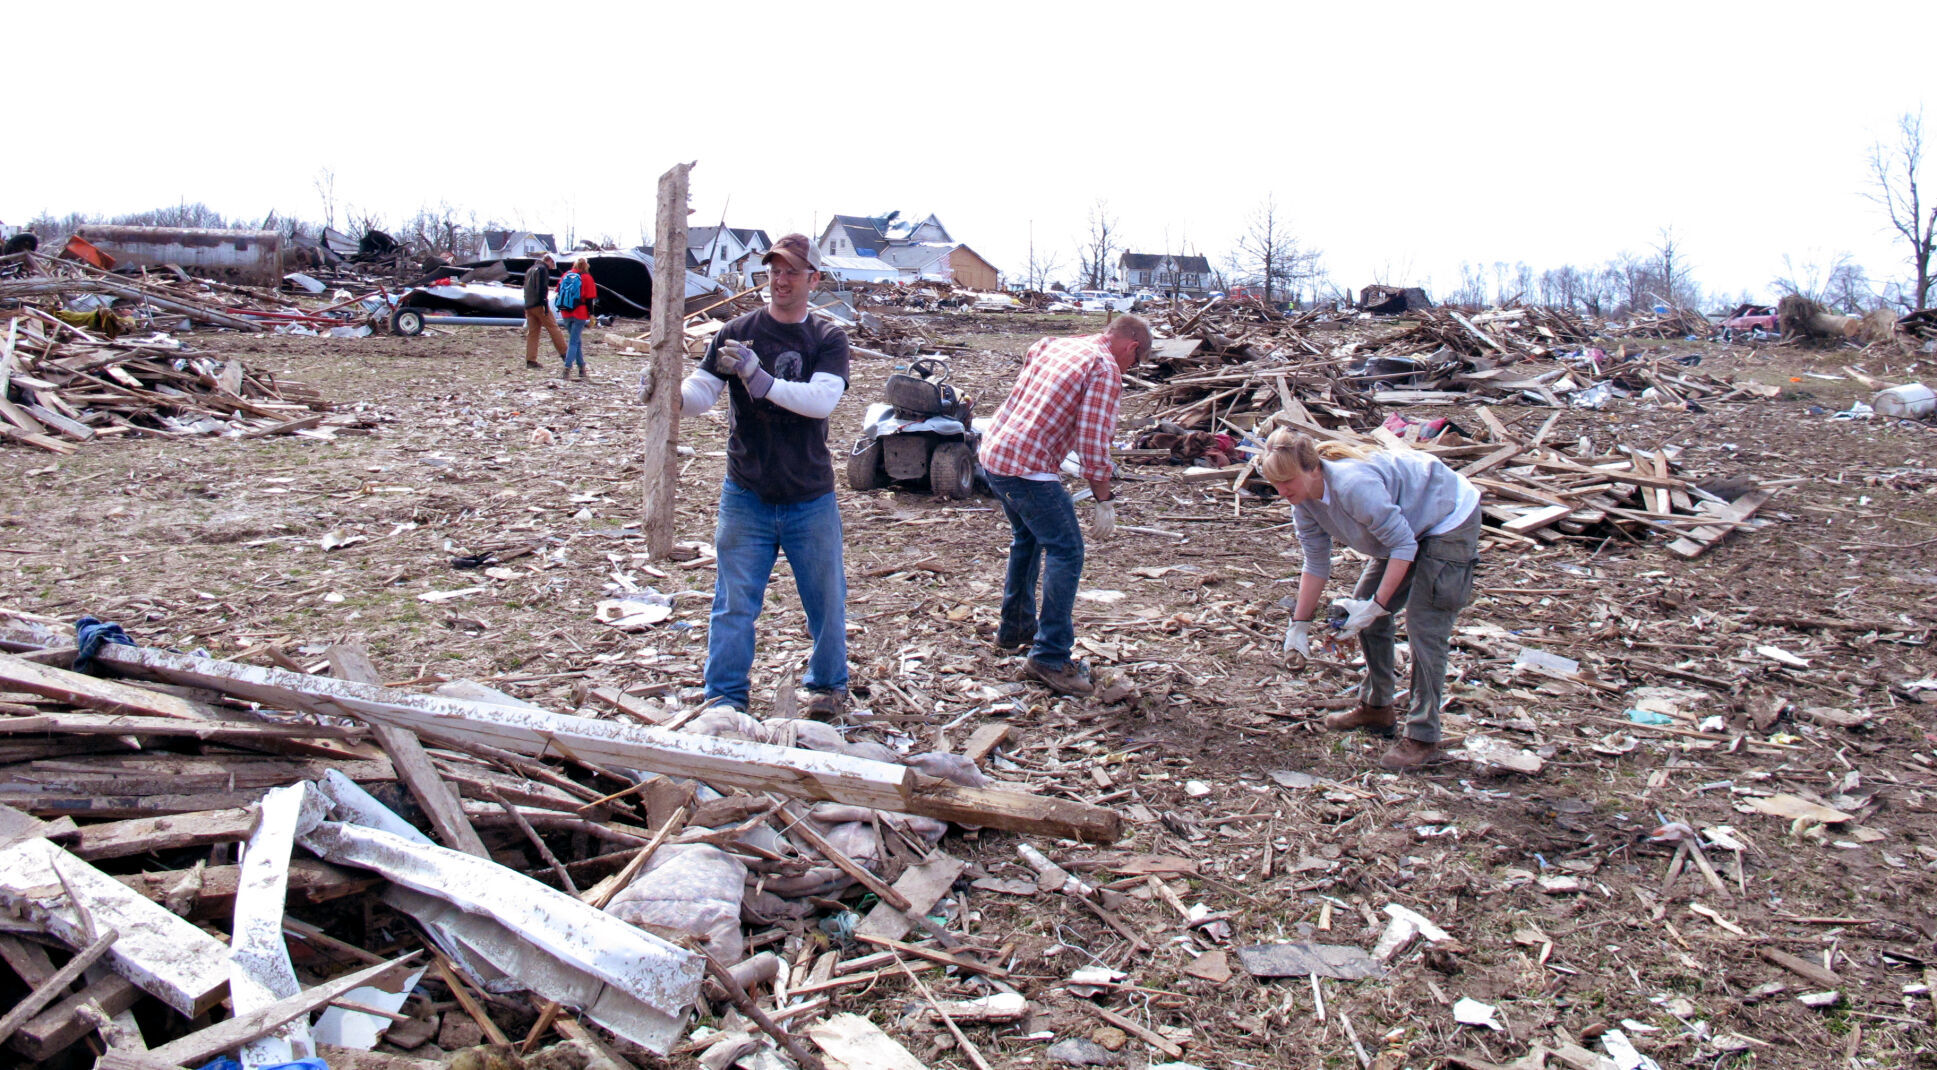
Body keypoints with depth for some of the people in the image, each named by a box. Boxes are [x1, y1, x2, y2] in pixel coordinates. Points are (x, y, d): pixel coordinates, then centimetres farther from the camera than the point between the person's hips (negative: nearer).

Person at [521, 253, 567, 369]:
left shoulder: (530, 270, 23)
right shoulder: (542, 269, -6)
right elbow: (542, 288, -17)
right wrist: (546, 305, -20)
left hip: (528, 306, 8)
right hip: (539, 305, -8)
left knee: (532, 332, 5)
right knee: (553, 328, -2)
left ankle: (530, 360, 1)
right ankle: (564, 353, -1)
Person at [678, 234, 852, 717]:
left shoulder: (829, 339, -2)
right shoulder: (738, 333, 0)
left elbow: (822, 399, -20)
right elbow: (703, 391, -10)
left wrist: (760, 379, -31)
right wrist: (673, 394, -32)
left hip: (811, 500, 1)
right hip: (746, 497, 0)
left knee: (826, 599, 12)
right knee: (735, 602, 4)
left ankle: (828, 686, 33)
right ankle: (724, 698, 18)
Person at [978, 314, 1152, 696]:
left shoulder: (1053, 346, 16)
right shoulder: (1106, 371, -8)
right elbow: (1094, 443, -15)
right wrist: (1104, 500, -7)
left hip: (992, 452, 9)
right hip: (1027, 468, -9)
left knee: (1027, 539, 27)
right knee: (1066, 553, -3)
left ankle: (1015, 628, 39)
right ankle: (1049, 657, -3)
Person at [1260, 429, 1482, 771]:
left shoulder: (1353, 485, -37)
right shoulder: (1303, 499, -10)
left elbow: (1404, 544, -29)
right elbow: (1316, 562, -1)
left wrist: (1376, 604, -28)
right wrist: (1299, 623, -2)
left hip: (1451, 520, -9)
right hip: (1408, 526, 9)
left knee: (1424, 627, -15)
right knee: (1363, 607, 11)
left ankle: (1423, 738, -7)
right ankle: (1376, 708, 26)